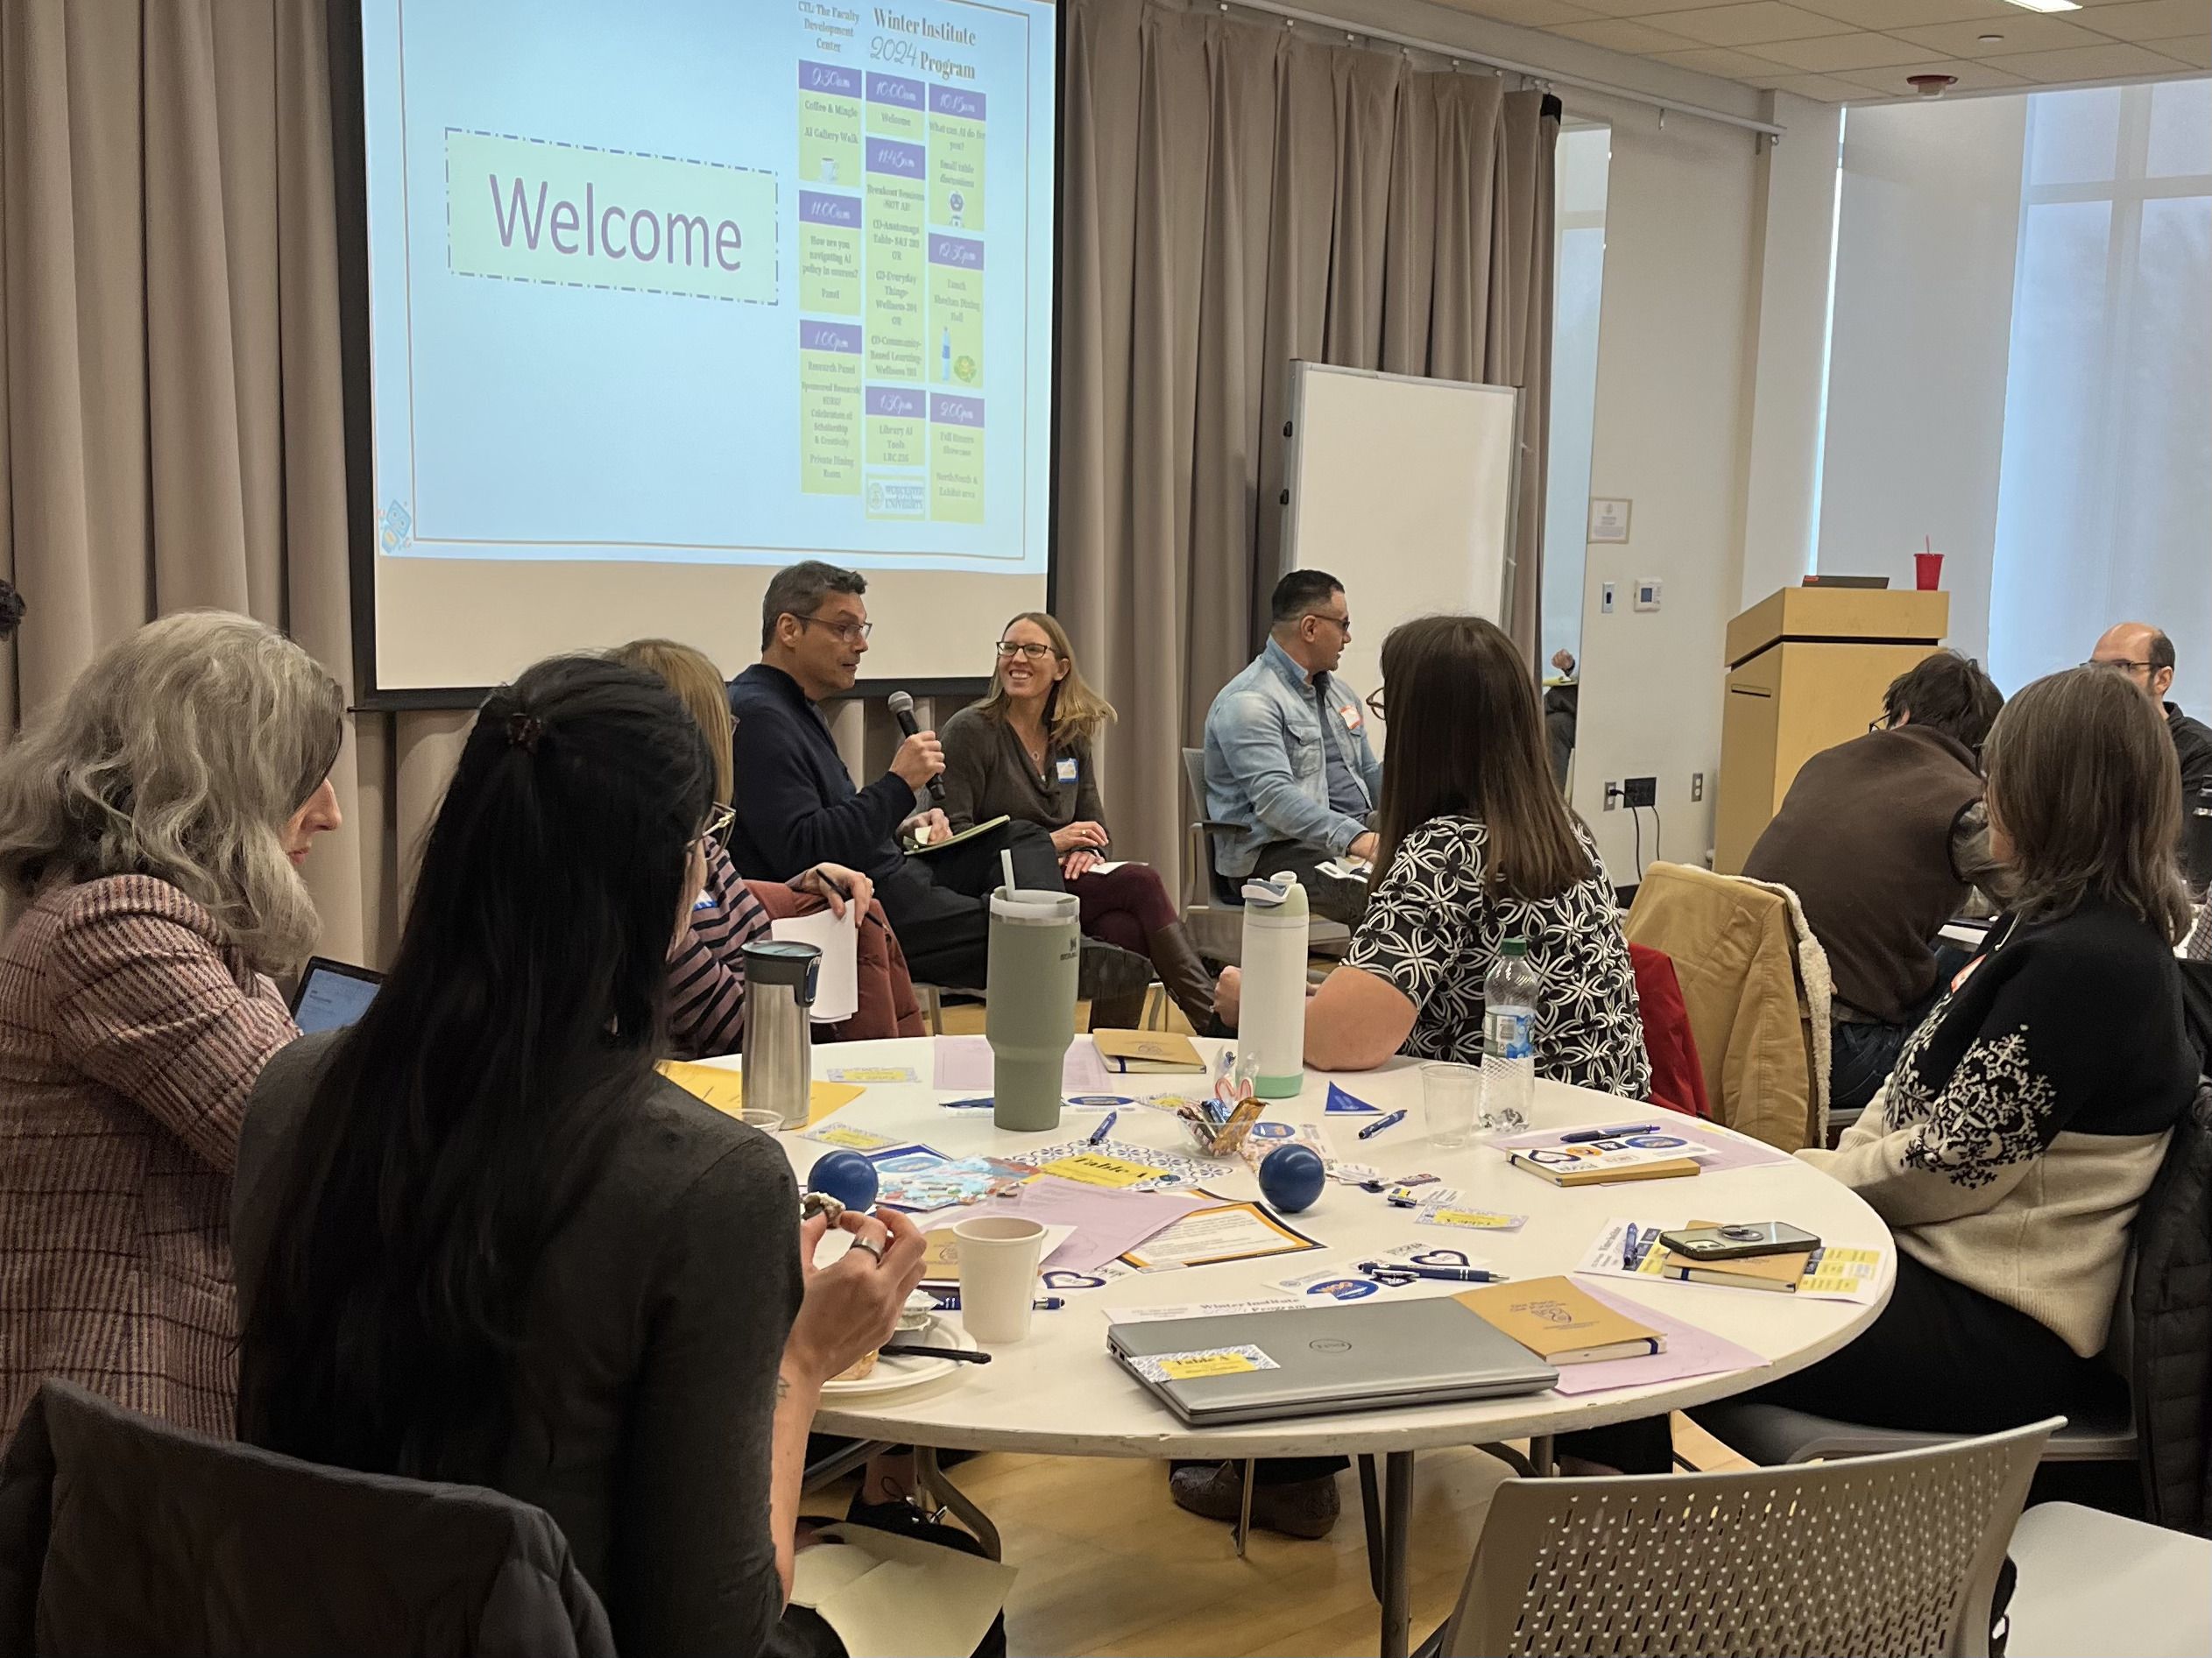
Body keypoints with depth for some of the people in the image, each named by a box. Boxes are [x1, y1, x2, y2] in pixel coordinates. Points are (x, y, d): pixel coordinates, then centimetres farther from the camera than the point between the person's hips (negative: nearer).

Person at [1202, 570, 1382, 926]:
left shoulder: (1341, 694, 22)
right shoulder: (1248, 702, -9)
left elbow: (1372, 777, 30)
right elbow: (1274, 798, -22)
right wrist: (1356, 839, -34)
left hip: (1359, 834, 9)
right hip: (1276, 850, -9)